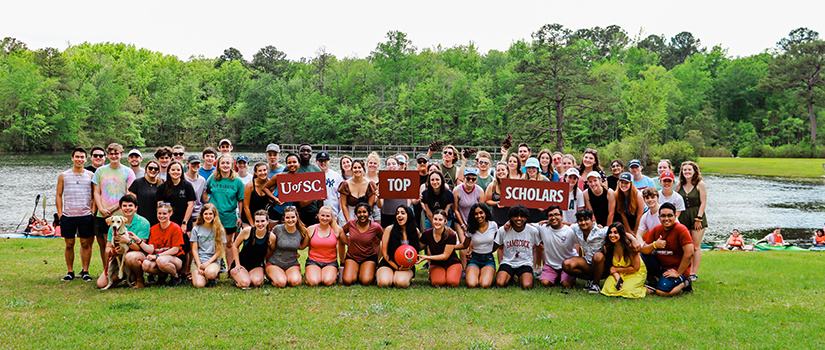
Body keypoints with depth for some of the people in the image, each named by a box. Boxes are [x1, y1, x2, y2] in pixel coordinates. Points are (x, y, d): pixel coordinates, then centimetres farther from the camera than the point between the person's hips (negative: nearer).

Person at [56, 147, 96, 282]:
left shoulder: (91, 175, 7)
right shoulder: (63, 176, 9)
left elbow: (95, 195, 8)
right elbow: (58, 195, 10)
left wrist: (93, 211, -2)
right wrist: (60, 213, 1)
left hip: (86, 215, -1)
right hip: (68, 215, 1)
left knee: (86, 244, 2)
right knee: (69, 244, 4)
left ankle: (85, 271, 11)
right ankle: (70, 272, 14)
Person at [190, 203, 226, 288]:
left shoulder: (220, 230, 3)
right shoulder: (196, 229, 6)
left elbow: (219, 251, 2)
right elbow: (194, 249, 4)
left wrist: (208, 262, -11)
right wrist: (199, 265, -8)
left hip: (213, 261, -1)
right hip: (198, 260, 1)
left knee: (211, 273, -38)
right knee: (199, 284, -24)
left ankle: (213, 278, 0)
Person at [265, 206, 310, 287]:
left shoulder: (301, 232, -4)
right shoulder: (277, 229, -11)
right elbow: (271, 249, 3)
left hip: (293, 265, 1)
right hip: (274, 264, -1)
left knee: (294, 282, -31)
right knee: (281, 283, -29)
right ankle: (272, 276, 5)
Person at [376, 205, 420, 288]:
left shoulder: (415, 231, 3)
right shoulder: (389, 229, -3)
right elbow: (384, 252, -2)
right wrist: (397, 267, -12)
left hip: (407, 266, 0)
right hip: (389, 263, 0)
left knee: (401, 283, -33)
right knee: (384, 282, -29)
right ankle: (378, 275, 7)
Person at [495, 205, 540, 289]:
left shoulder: (533, 231, -3)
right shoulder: (503, 230, -3)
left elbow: (535, 249, 10)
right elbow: (495, 247, 8)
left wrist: (534, 266, 8)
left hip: (525, 263, -1)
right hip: (507, 262, 1)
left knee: (527, 286, -28)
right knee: (499, 284, -26)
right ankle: (510, 276, 10)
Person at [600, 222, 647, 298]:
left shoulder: (630, 246, -25)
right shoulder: (607, 247, -11)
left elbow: (635, 268, -17)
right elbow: (611, 265, -1)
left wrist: (616, 269, -12)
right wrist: (617, 278, -19)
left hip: (636, 273, -4)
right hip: (619, 273, 4)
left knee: (626, 291, -28)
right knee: (608, 289, -20)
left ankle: (644, 290, 0)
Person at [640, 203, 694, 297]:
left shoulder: (681, 230, -15)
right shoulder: (656, 230, 3)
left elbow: (689, 254, -23)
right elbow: (643, 250, 1)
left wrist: (678, 273, -21)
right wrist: (654, 245, -21)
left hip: (676, 269, -6)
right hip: (660, 266, 6)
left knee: (662, 292, -28)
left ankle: (684, 283, 2)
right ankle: (654, 284, 0)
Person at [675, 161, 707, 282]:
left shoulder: (700, 184, -1)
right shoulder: (679, 185, 9)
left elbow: (703, 202, -4)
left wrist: (698, 218, -10)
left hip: (697, 217, -3)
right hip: (683, 218, 3)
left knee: (696, 247, -1)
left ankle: (694, 273, 2)